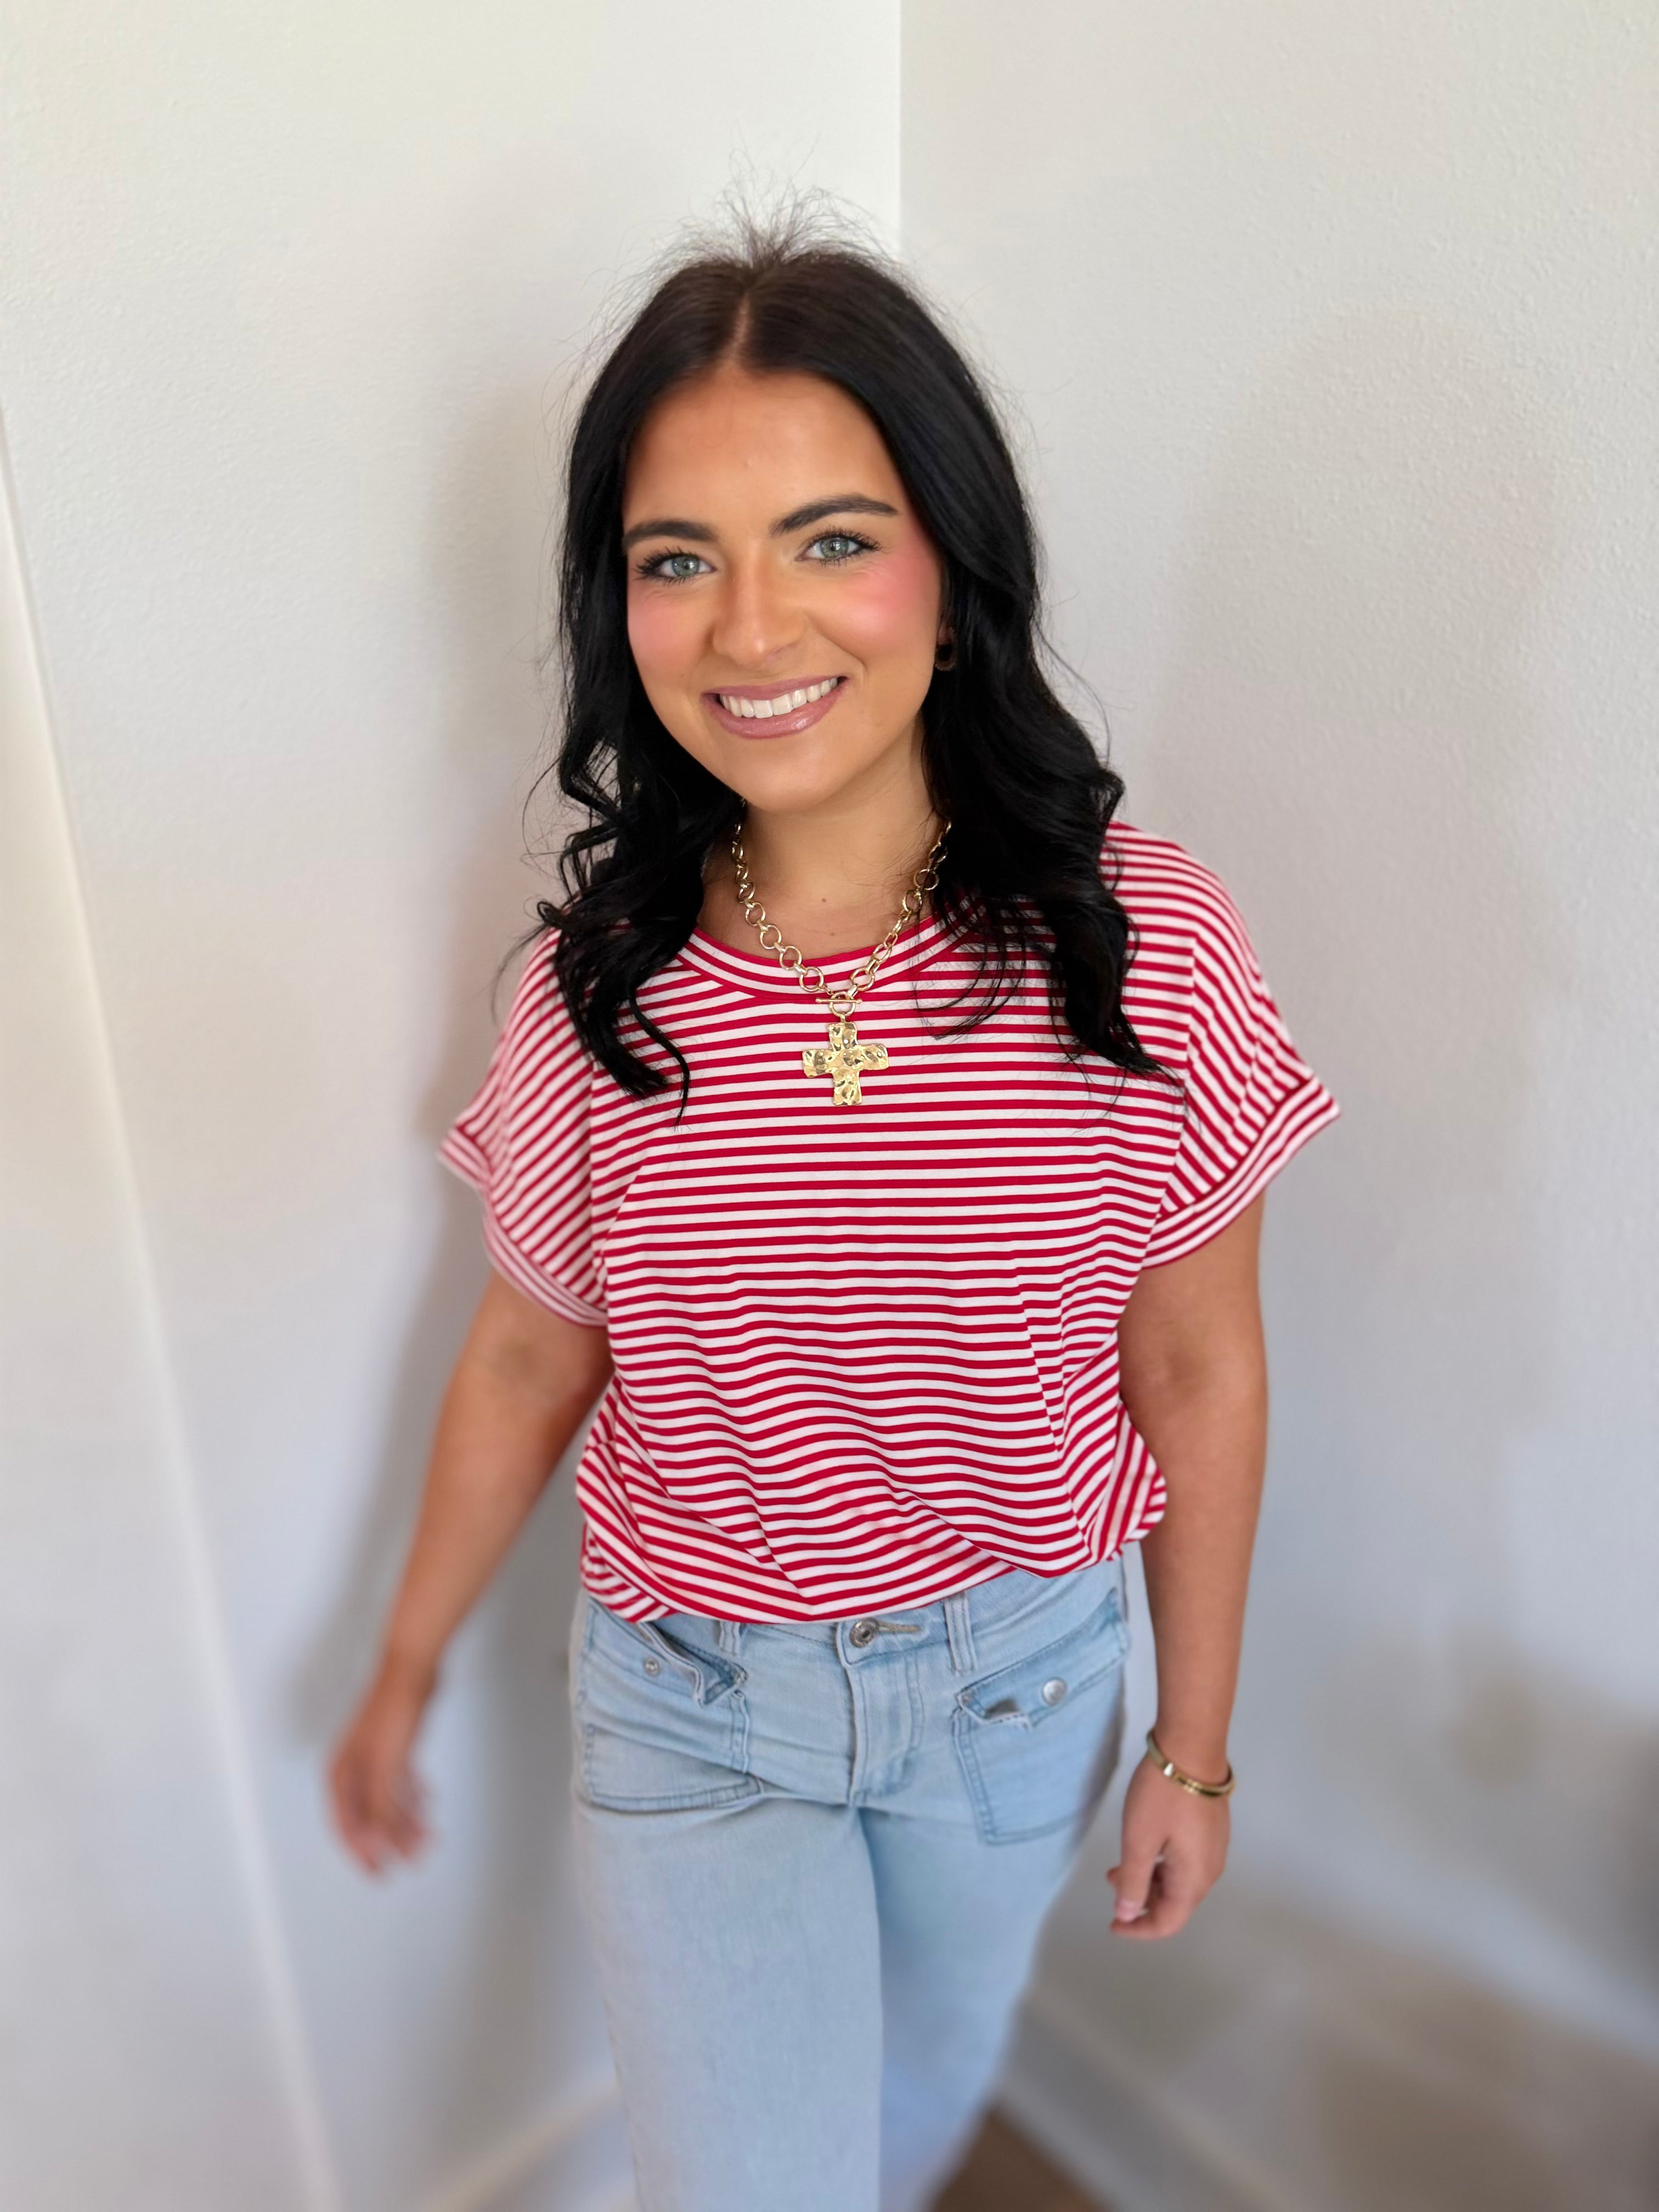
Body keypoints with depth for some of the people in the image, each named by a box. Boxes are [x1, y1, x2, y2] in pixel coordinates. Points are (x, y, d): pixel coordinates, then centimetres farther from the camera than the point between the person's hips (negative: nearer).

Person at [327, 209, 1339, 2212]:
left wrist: (1195, 1741, 0)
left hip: (1022, 1672, 2)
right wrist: (403, 1678, 8)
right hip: (691, 1700, -1)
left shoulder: (1143, 944, -20)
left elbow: (1197, 1374, -10)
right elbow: (527, 1357, -3)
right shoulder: (603, 977, -16)